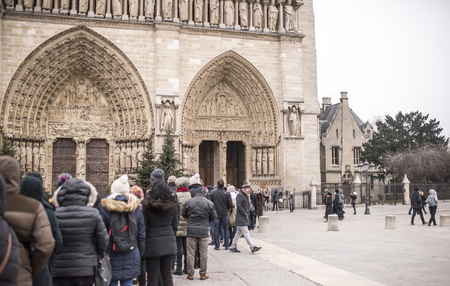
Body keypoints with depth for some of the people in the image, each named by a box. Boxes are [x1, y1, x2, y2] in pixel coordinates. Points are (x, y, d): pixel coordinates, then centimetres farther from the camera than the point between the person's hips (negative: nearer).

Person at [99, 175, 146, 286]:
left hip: (111, 256, -2)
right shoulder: (135, 207, 2)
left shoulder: (105, 207, -7)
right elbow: (142, 235, 6)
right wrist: (140, 255, 14)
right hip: (131, 257, 2)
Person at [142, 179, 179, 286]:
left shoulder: (147, 205, -9)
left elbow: (143, 228, -6)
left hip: (152, 244, -4)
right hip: (169, 244, 4)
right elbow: (175, 226, 9)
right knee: (168, 277, 13)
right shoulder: (172, 205, 2)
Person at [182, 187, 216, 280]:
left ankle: (190, 274, 10)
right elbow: (213, 218, 5)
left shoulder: (189, 202, -1)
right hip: (203, 231, 0)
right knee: (203, 253, 7)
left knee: (190, 253, 6)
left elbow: (184, 215, 10)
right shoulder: (209, 203, -2)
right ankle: (203, 274, 14)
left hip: (191, 230, 1)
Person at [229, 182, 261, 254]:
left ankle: (233, 247, 18)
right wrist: (245, 213, -17)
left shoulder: (246, 196, 17)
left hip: (244, 218, 10)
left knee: (238, 233, 12)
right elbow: (238, 206, -22)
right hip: (241, 218, -10)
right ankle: (252, 247, -6)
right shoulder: (240, 196, -13)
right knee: (246, 233, -7)